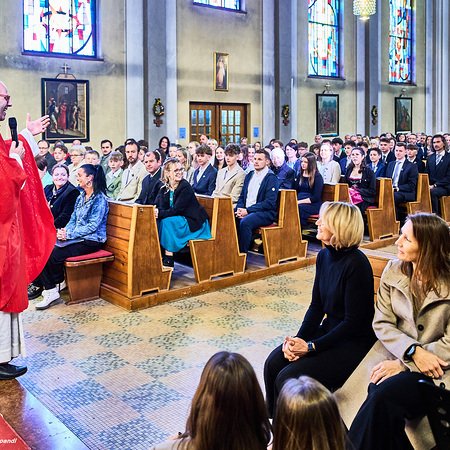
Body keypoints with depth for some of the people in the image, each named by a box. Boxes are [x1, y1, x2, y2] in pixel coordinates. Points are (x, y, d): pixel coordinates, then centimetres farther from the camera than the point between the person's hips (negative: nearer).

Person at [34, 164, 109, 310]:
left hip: (91, 241, -8)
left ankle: (53, 290, -6)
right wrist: (65, 231, -5)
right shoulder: (81, 197, 16)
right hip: (77, 238, 8)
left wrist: (69, 234, -19)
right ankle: (49, 289, -11)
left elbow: (93, 226, -17)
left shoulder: (100, 199, -11)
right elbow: (73, 219, 17)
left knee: (54, 254, -25)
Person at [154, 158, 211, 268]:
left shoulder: (185, 187, -18)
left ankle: (168, 261, -24)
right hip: (179, 219, 7)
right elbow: (160, 206, -1)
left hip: (193, 223, -7)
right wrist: (156, 212, -24)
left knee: (167, 221, -29)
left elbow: (176, 210, -22)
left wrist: (160, 213, -31)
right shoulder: (164, 187, 4)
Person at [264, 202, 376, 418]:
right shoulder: (324, 256, 4)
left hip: (353, 343, -8)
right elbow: (316, 306, 8)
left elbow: (353, 322, -19)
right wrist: (298, 339, -8)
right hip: (328, 330, 8)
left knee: (287, 378, -19)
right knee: (273, 363, -10)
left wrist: (311, 347, -20)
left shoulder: (356, 264, -21)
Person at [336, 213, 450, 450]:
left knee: (383, 397, -28)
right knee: (377, 392, -27)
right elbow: (382, 323, 1)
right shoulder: (393, 271, 1)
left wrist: (402, 364, -16)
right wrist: (413, 352, -17)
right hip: (396, 349, 4)